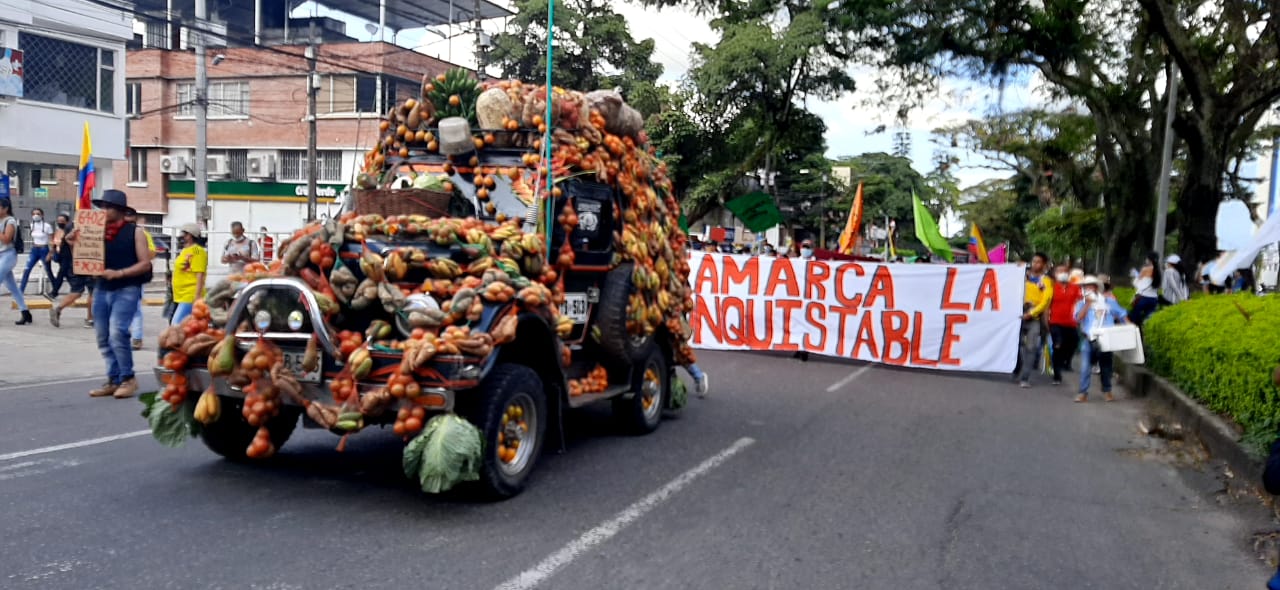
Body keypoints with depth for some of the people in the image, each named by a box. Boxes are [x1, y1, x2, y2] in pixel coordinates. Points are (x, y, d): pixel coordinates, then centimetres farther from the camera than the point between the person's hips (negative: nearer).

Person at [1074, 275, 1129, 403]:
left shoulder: (1109, 301, 9)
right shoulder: (1081, 303, 6)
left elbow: (1122, 315, 11)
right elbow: (1079, 317, -12)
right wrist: (1088, 303, -12)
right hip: (1088, 339, -1)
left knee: (1106, 366, 11)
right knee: (1085, 366, -9)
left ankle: (1107, 391, 26)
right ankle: (1083, 392, -5)